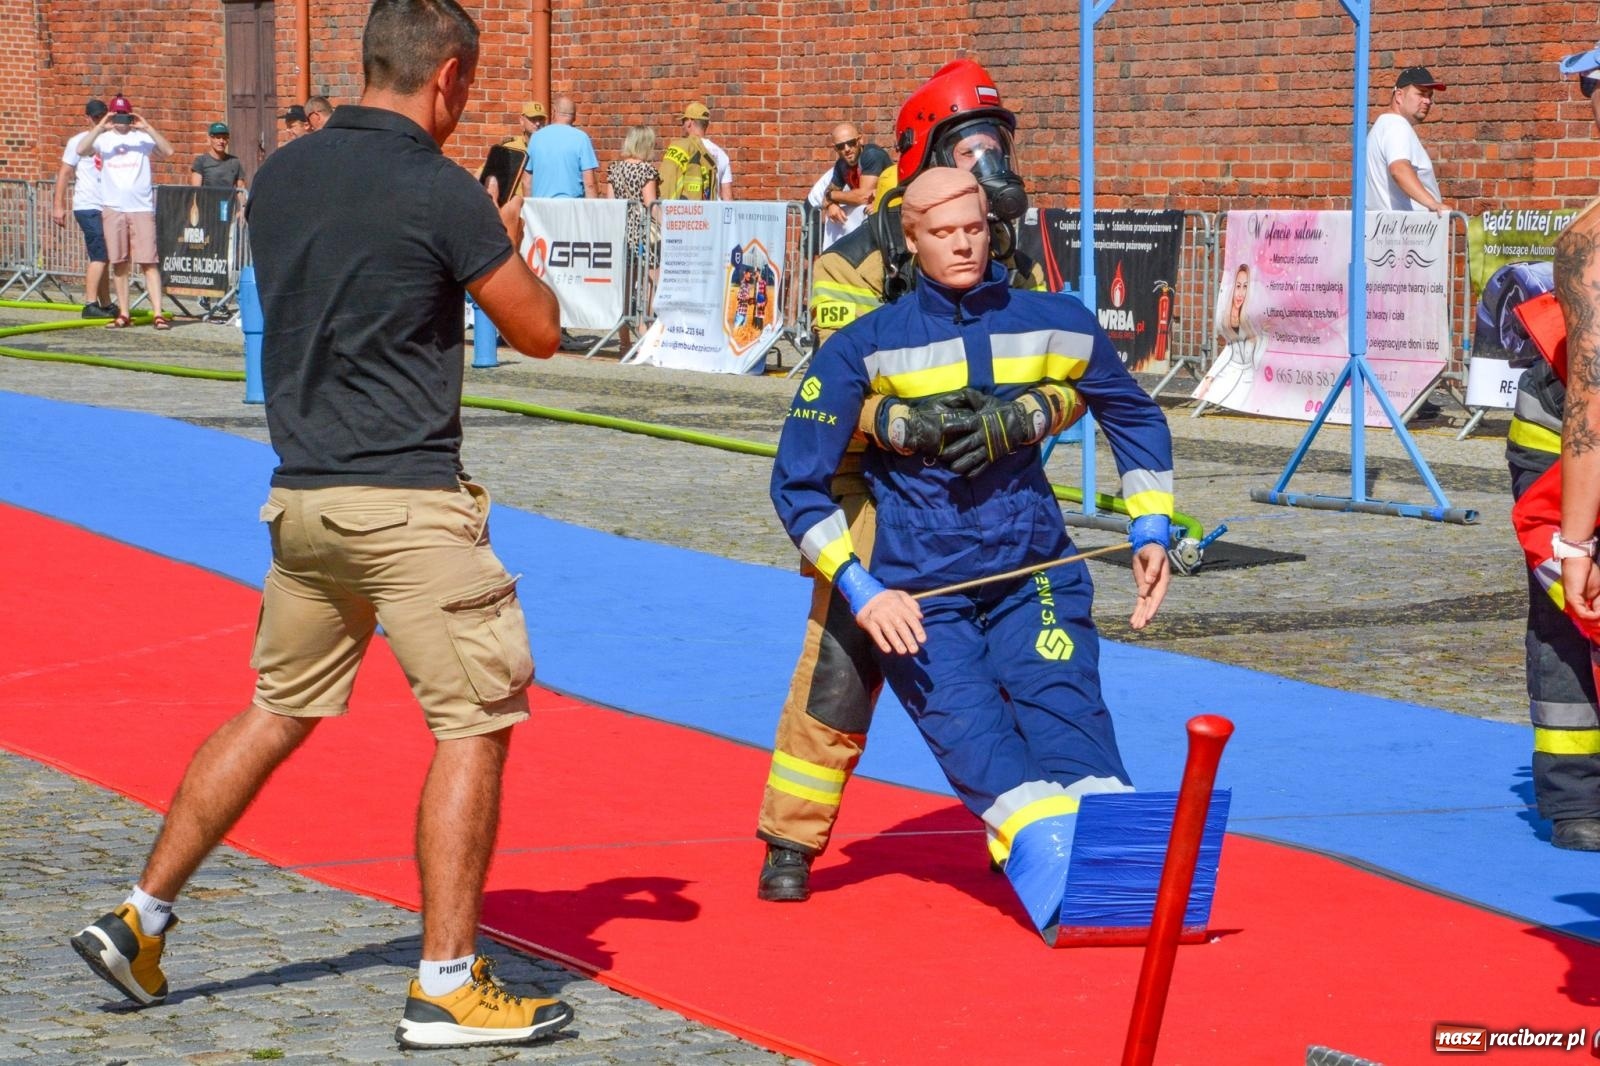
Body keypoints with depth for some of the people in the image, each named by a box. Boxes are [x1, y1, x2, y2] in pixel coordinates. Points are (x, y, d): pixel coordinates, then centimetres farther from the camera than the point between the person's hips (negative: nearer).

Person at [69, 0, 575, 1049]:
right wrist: (507, 239, 16)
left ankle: (140, 919, 22)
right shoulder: (441, 194, -13)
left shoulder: (281, 175, 8)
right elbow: (539, 330, -3)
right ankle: (447, 985, -1)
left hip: (301, 494, 7)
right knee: (475, 722, 0)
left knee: (277, 711, 20)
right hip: (407, 501, -7)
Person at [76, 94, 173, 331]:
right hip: (113, 208, 2)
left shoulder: (142, 138, 3)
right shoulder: (103, 138, 6)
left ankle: (157, 313, -10)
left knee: (149, 261, -7)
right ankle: (123, 314, 11)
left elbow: (167, 151, -11)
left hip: (142, 207, -2)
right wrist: (100, 128, -19)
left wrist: (147, 128, -18)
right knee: (119, 263, 5)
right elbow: (81, 150, -10)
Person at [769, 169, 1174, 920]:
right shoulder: (864, 347, -2)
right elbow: (797, 482, 0)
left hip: (1033, 572, 1)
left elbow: (1135, 416, 22)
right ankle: (1051, 856, -33)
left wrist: (1152, 532, 13)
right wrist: (862, 592, -10)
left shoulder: (1057, 325, 6)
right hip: (916, 592, -1)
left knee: (1062, 701, -22)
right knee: (969, 726, -20)